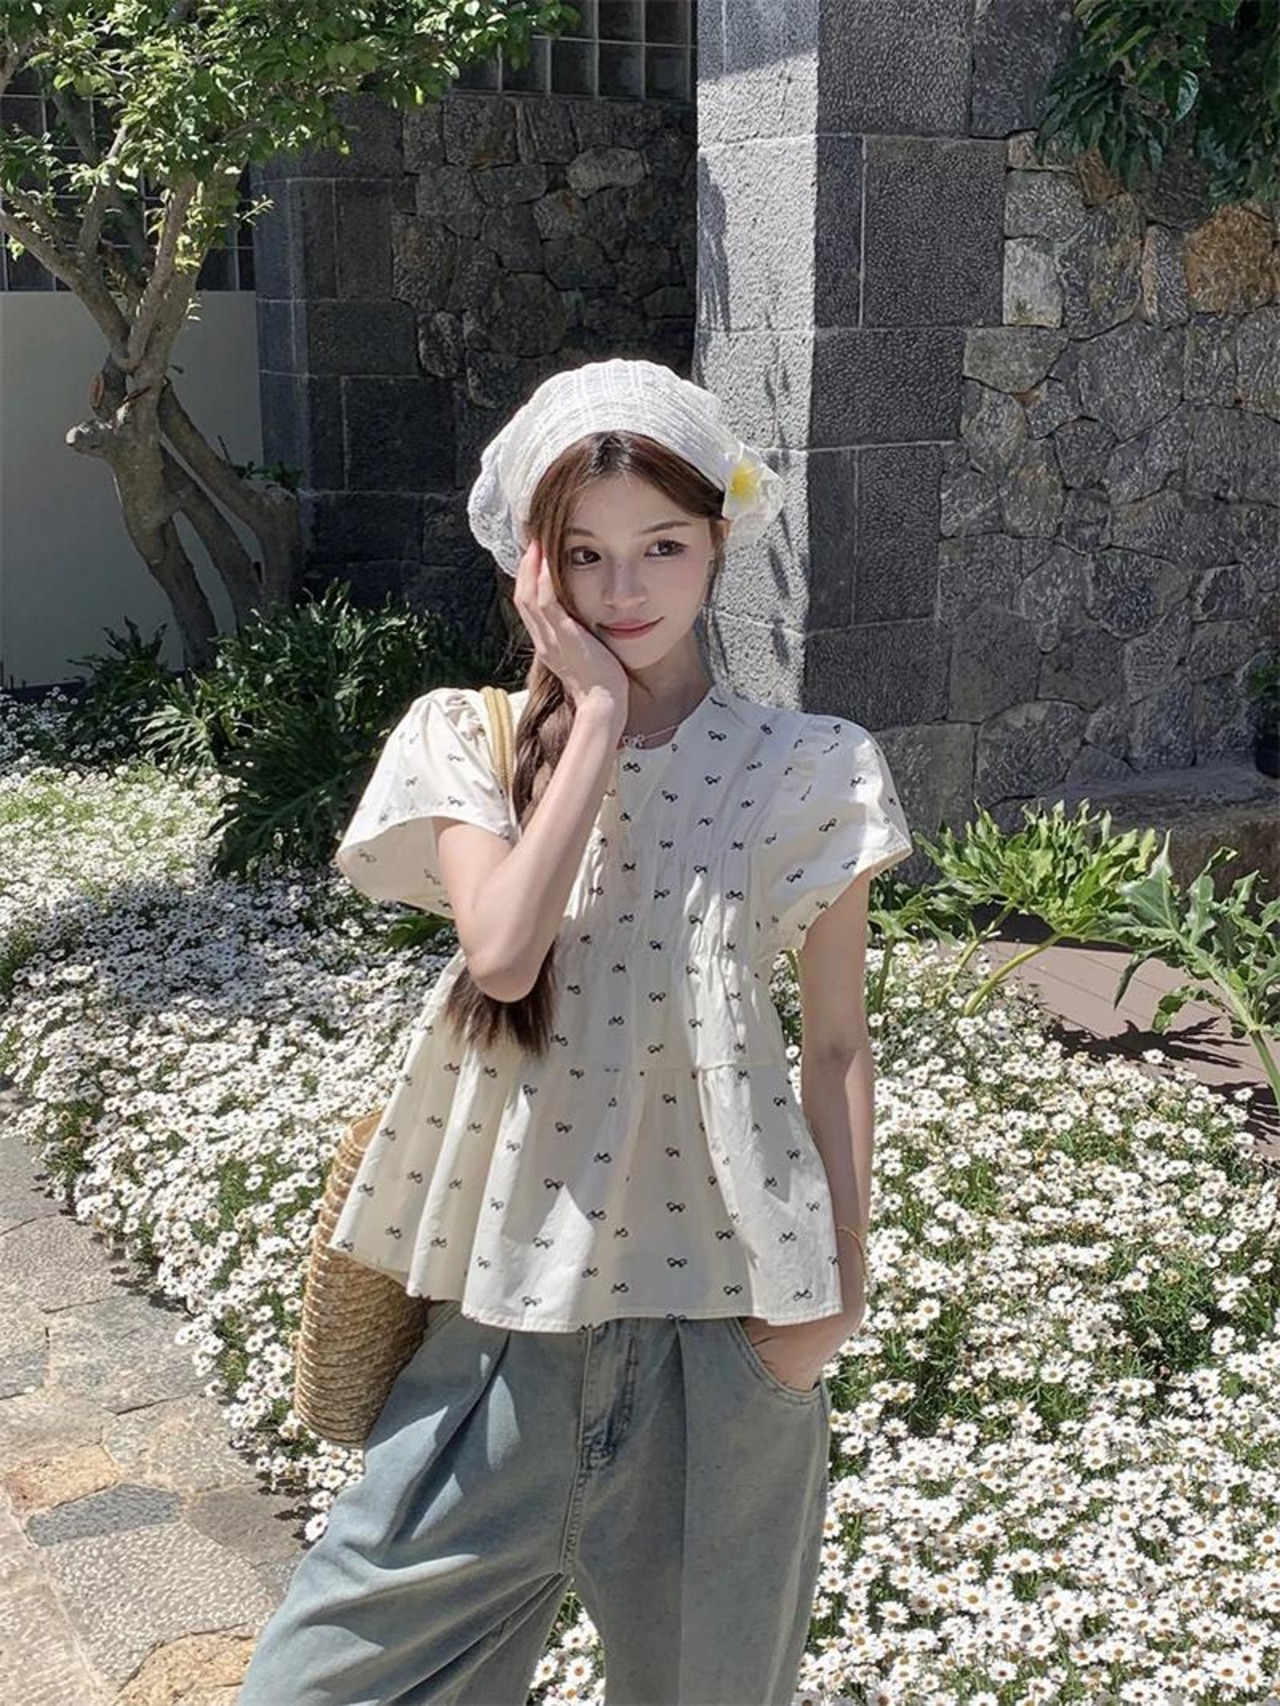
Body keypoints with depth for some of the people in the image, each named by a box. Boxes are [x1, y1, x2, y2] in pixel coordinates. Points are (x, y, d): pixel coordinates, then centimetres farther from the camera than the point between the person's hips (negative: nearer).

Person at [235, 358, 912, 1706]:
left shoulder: (803, 770, -3)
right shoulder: (474, 745, -1)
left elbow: (837, 1047, 2)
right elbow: (500, 952, -20)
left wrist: (838, 1280, -3)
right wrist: (598, 712, -16)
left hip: (718, 1295, 0)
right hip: (511, 1287, 1)